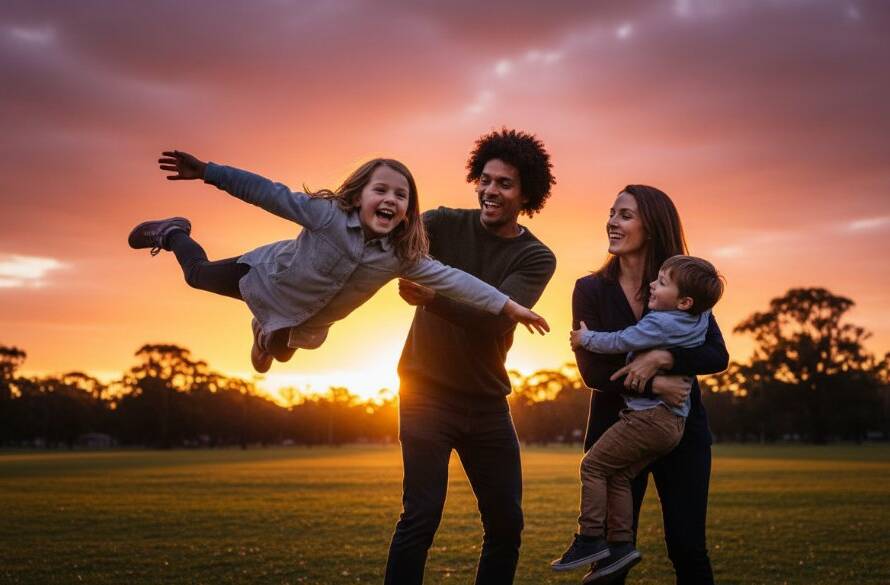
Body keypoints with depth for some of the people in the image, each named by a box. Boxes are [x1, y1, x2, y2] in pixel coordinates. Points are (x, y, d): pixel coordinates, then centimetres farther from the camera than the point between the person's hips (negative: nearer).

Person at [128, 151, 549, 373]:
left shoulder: (401, 257, -27)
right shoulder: (328, 213, -36)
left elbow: (450, 279, -32)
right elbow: (269, 193, -35)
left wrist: (506, 305, -40)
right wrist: (207, 171, -40)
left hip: (307, 321, 4)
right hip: (268, 276, -4)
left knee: (280, 352, 33)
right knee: (198, 274, 20)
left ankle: (267, 335, 68)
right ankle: (173, 233, 50)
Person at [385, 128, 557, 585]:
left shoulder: (536, 258, -3)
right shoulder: (445, 224, -2)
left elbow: (497, 316, -20)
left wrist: (430, 298, -37)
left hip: (487, 404, 3)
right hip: (428, 393, -3)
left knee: (507, 523, 9)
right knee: (421, 516, -12)